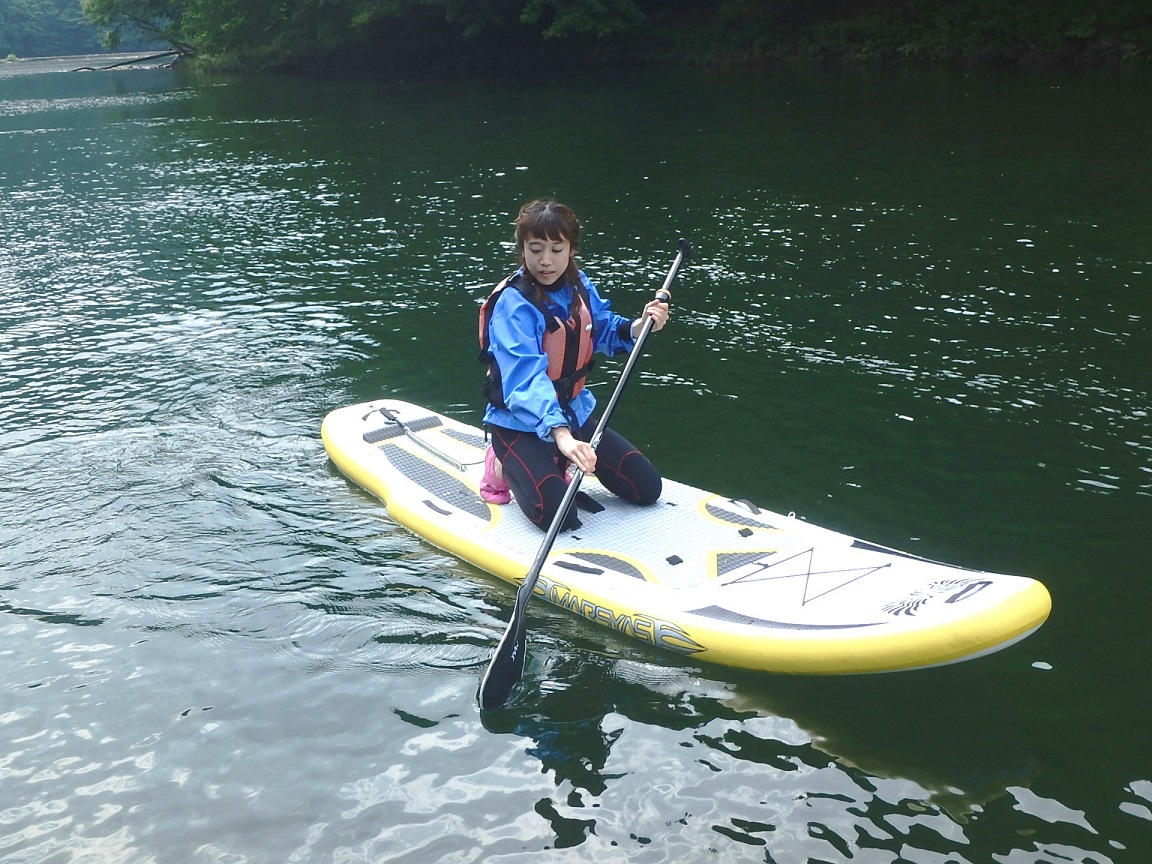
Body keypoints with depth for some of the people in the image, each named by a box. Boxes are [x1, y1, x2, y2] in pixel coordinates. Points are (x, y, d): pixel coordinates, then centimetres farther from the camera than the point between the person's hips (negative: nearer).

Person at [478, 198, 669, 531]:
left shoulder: (579, 286, -2)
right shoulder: (513, 304, -24)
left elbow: (604, 332, 11)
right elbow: (525, 378, -36)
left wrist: (638, 326, -13)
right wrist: (560, 434, -49)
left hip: (574, 414, 7)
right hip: (520, 424, -7)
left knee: (647, 488, 6)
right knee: (557, 516, -25)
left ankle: (554, 463, 20)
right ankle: (506, 466, 6)